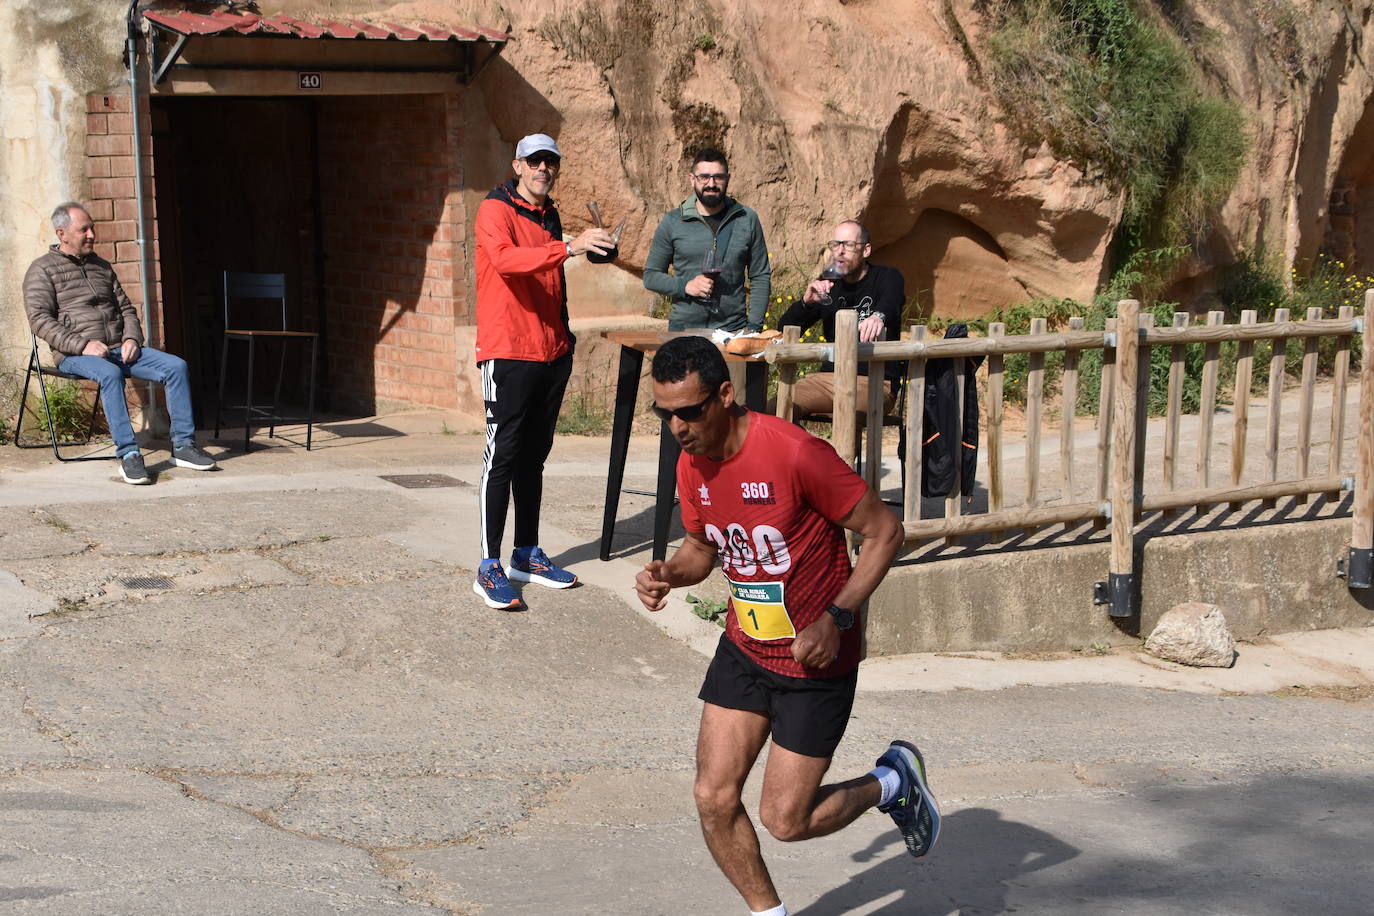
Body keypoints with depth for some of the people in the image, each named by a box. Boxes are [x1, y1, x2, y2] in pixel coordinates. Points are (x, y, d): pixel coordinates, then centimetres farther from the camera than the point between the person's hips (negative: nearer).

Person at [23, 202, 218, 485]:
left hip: (118, 348, 6)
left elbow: (126, 309, 23)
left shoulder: (102, 267, 22)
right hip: (74, 355, -6)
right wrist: (83, 344, -20)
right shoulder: (42, 270, 3)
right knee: (110, 374, -39)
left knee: (176, 366, -15)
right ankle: (128, 454, -39)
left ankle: (183, 445, -14)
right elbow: (40, 319, -8)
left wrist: (132, 339, 0)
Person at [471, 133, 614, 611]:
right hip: (508, 352, -7)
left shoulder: (549, 216, 18)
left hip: (552, 354, 8)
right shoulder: (495, 210, -7)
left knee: (534, 456, 12)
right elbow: (505, 258, -27)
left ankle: (527, 555, 20)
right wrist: (568, 247, -37)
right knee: (503, 456, -8)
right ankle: (489, 568, -6)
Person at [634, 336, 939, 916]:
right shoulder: (692, 465, -3)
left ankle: (893, 783, 26)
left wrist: (836, 617, -24)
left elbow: (884, 531, -17)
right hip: (743, 649, 6)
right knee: (714, 800, -1)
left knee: (785, 820, -1)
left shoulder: (795, 454, -25)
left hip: (815, 659, -6)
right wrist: (668, 574, -7)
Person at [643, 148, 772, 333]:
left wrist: (754, 326, 0)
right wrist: (685, 286, -9)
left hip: (733, 330, 0)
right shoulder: (672, 222, 5)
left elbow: (761, 277, 10)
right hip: (684, 329, 0)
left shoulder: (747, 219, 7)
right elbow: (651, 276, 9)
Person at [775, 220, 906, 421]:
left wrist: (879, 316, -48)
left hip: (876, 381, -4)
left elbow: (891, 303, -23)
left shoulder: (888, 278, 3)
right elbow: (785, 329, 10)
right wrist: (806, 302, -11)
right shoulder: (828, 285, 16)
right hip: (829, 377, 5)